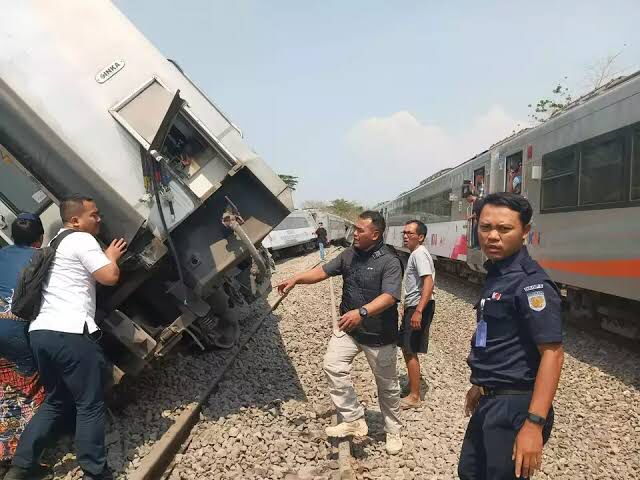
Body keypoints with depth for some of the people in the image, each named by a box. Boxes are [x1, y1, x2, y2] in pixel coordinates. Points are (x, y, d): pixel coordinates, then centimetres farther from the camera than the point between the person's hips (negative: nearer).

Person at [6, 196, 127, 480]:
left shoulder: (55, 245, 25)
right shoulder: (82, 240, -4)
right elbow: (110, 277, -10)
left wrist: (107, 256, 27)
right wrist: (112, 256, 7)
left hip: (40, 332, 9)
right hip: (70, 334, -9)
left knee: (55, 402, 20)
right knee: (90, 406, -2)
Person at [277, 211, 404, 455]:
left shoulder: (389, 262, -19)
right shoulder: (349, 254, 1)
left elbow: (389, 296, -31)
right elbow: (324, 270, 8)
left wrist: (361, 312, -45)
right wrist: (296, 279, -5)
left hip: (379, 334, -5)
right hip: (348, 328, 5)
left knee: (387, 385, 9)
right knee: (333, 365, -11)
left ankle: (393, 431, 31)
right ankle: (354, 420, 2)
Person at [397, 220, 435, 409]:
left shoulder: (420, 254, -16)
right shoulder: (415, 254, 16)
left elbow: (428, 282, -27)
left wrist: (418, 311, -34)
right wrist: (407, 307, 29)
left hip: (420, 307, -11)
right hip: (413, 306, 11)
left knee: (410, 351, -6)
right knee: (405, 347, 20)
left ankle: (414, 397, 2)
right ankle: (411, 385, 35)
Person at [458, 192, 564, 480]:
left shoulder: (530, 283, -20)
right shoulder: (496, 274, 7)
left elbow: (552, 353, -24)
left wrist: (534, 423, -29)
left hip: (514, 405, -9)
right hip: (490, 402, 9)